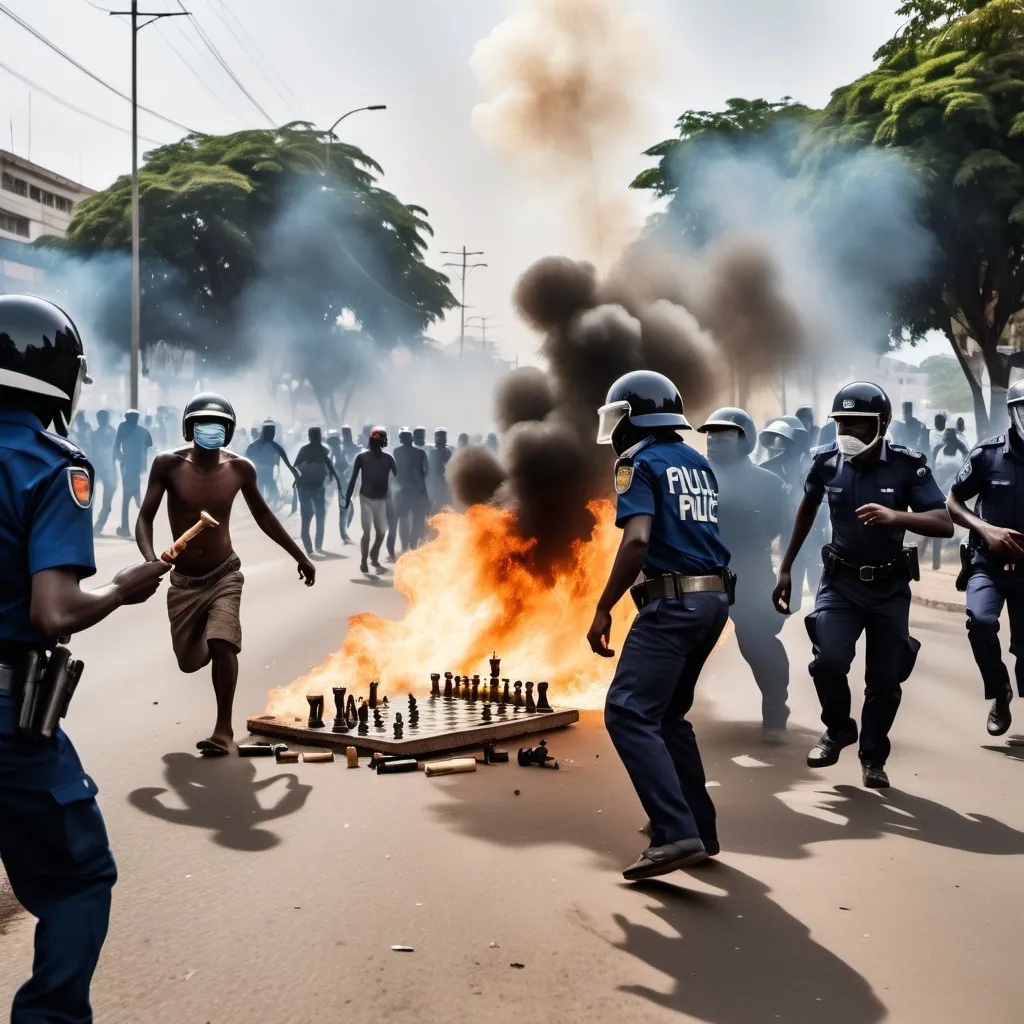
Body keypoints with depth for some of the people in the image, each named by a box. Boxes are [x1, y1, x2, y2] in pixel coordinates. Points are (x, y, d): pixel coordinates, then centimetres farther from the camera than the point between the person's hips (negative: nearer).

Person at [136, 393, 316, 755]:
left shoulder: (240, 469, -6)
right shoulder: (169, 464, -12)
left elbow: (262, 515, 10)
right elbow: (145, 518, -11)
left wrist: (299, 555, 11)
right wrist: (150, 559, -31)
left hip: (225, 576, -1)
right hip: (184, 582, 1)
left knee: (221, 644, -23)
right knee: (190, 660, 8)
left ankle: (224, 729, -10)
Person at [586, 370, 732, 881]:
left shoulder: (639, 462, -6)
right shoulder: (698, 464, 18)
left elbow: (637, 539, -19)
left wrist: (603, 609, -17)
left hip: (672, 603, -9)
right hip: (713, 599, 9)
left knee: (628, 713, -13)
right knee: (667, 714, 20)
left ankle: (676, 835, -23)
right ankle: (700, 828, 22)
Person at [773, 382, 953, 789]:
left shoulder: (907, 465, -15)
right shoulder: (827, 462, -8)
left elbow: (944, 524, -21)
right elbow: (807, 508, 12)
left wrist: (895, 516, -39)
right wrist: (786, 568, 15)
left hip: (889, 586, 0)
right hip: (841, 581, 1)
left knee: (885, 678, 3)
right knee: (829, 660, -19)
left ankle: (873, 756, 27)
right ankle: (838, 728, 11)